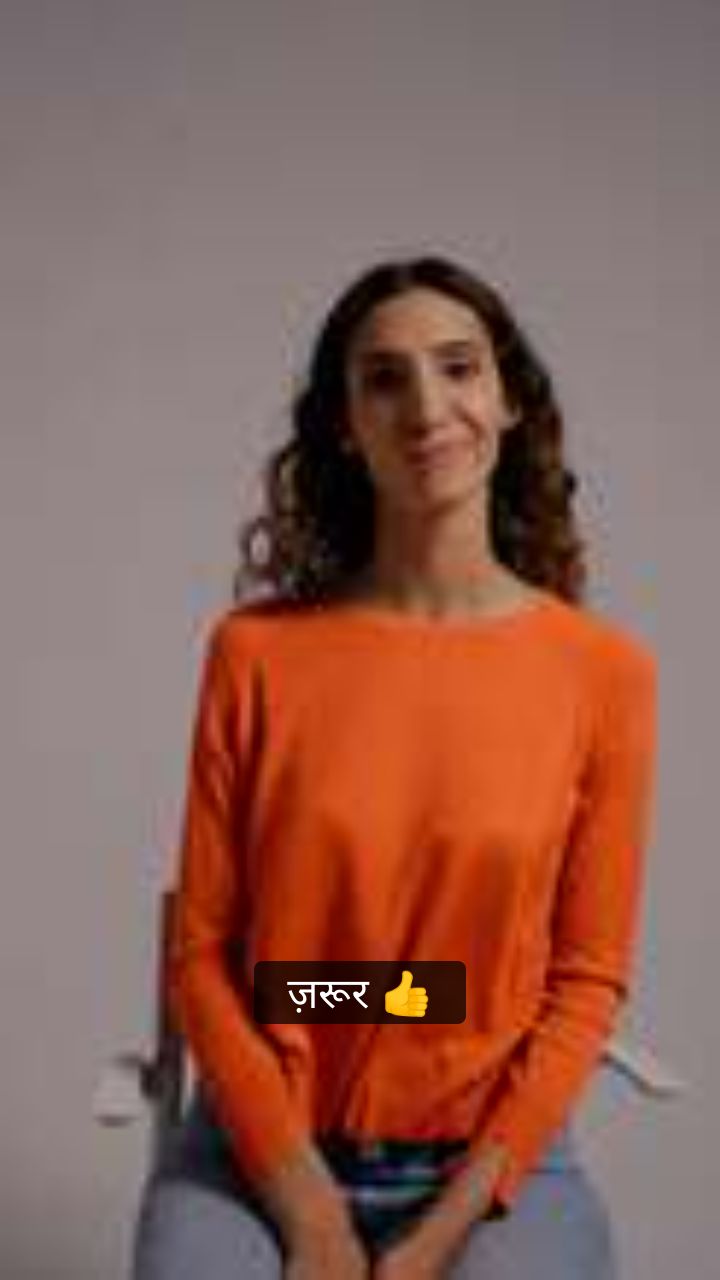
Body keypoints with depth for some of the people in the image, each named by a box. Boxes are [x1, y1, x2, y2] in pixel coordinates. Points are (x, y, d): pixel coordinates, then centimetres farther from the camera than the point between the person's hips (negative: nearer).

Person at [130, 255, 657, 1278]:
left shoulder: (605, 671, -5)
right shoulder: (255, 650, -5)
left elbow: (589, 977, -2)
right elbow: (202, 950, -3)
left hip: (497, 1164, 0)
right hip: (261, 1154, 1)